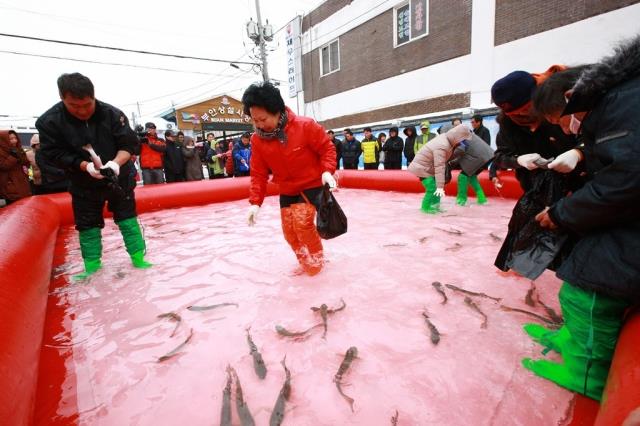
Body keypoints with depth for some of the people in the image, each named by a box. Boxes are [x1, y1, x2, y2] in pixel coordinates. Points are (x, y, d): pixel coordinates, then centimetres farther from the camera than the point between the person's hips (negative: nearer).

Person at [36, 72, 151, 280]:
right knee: (87, 224, 9)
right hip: (83, 183, 1)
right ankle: (92, 266, 22)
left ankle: (138, 258, 13)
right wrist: (85, 166, -27)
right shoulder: (49, 121, -14)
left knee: (127, 218, 3)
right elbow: (53, 154, -12)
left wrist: (116, 163, -32)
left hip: (119, 177, -1)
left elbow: (128, 144, -14)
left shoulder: (112, 113, -16)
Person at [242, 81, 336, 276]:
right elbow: (258, 173, -6)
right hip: (287, 190, 5)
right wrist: (255, 202, -14)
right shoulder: (257, 139, -11)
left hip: (312, 184, -4)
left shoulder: (305, 125, -22)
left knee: (302, 221, -20)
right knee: (289, 231, 5)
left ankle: (317, 258, 10)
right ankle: (305, 262, 31)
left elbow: (327, 147, -12)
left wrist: (327, 171, -28)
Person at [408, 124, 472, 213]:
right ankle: (425, 207, 9)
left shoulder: (445, 137, -6)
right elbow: (439, 167, -35)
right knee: (432, 189, -11)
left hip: (428, 166, 10)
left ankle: (435, 205, 24)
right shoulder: (442, 147, -32)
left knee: (436, 187, 11)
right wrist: (440, 187, -35)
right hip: (422, 167, -9)